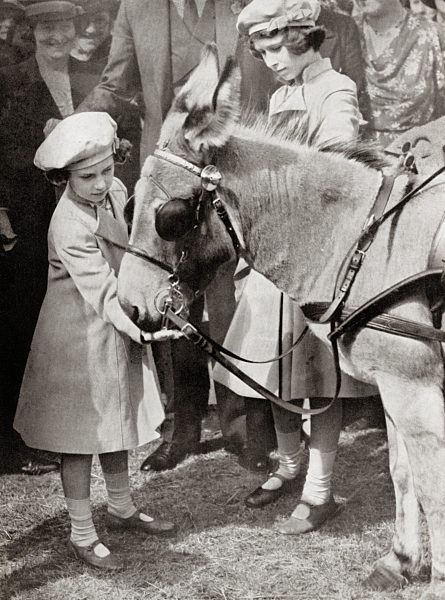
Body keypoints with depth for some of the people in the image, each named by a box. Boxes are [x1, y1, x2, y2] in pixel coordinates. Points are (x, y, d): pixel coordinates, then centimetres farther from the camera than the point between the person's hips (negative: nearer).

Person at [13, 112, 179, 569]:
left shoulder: (116, 191, -3)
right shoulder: (70, 227, -27)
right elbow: (103, 293, -32)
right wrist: (143, 329, -43)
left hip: (119, 328, 8)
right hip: (80, 338, -8)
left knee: (118, 423, 21)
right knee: (81, 436, 3)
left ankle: (121, 509, 39)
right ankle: (81, 536, 17)